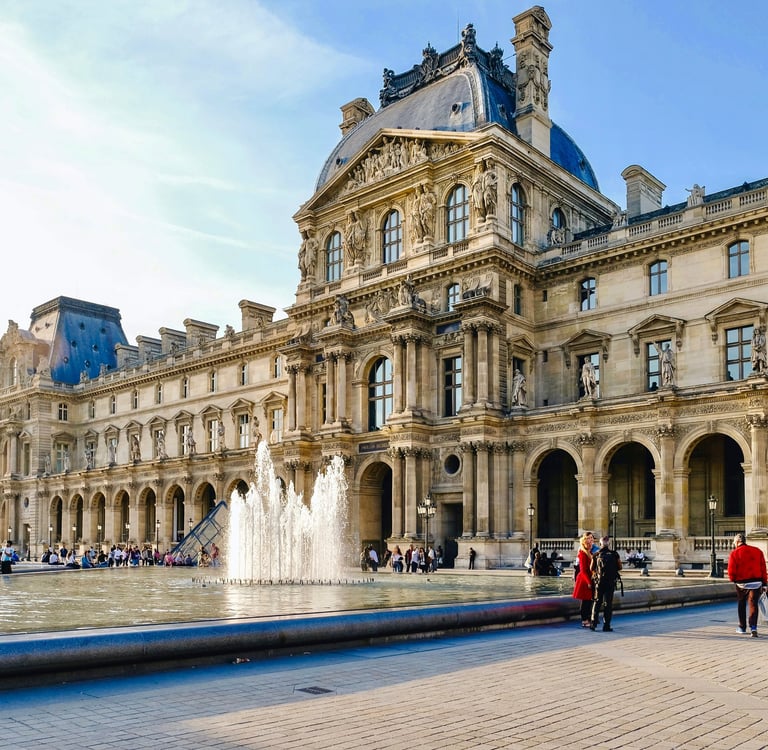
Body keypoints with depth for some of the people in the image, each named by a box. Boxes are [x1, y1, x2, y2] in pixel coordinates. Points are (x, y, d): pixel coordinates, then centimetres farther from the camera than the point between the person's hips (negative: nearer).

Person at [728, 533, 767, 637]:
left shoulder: (734, 553, -7)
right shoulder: (758, 551, 3)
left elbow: (731, 572, -11)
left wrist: (733, 579, 10)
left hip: (741, 583, -1)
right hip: (756, 583, 1)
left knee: (741, 604, 17)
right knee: (753, 604, 0)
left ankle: (742, 627, 26)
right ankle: (753, 627, -17)